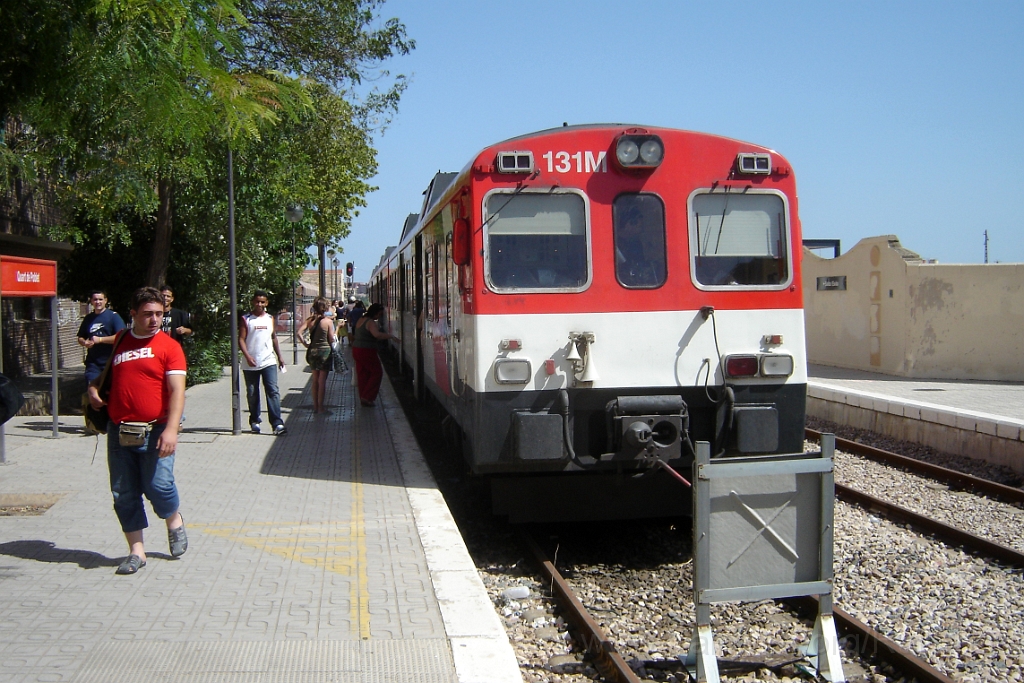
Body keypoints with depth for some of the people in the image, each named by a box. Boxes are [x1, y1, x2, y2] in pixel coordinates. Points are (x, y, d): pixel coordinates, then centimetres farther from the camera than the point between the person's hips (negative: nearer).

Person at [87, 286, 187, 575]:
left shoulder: (169, 347, -2)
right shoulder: (118, 342, 11)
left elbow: (177, 391, -11)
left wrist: (171, 429, -22)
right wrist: (93, 389, 7)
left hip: (154, 431, -4)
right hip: (119, 432, 4)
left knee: (158, 486, -11)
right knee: (124, 494, 5)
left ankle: (175, 522, 22)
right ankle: (136, 551, 16)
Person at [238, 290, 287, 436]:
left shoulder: (270, 318, 12)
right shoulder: (246, 319, 0)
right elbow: (241, 339, -5)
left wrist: (279, 355, 19)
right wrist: (247, 356, -19)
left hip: (268, 362, 2)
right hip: (251, 364, -2)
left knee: (273, 391, -9)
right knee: (252, 394, 8)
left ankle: (277, 423, -13)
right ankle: (254, 421, 22)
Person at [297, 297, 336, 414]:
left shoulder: (310, 320, 0)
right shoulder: (328, 321, -10)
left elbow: (298, 333, -7)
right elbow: (331, 339, -8)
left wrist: (305, 344, 2)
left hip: (313, 351, 4)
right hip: (325, 351, -4)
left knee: (315, 379, 16)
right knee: (322, 380, 2)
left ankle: (315, 405, 21)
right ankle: (320, 407, 5)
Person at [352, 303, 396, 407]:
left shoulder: (361, 319, 10)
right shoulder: (371, 322, -18)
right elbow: (377, 334, -35)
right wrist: (391, 336, -29)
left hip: (356, 349, 9)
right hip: (367, 351, -9)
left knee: (363, 374, 15)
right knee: (377, 373, 3)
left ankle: (363, 397, 19)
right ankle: (367, 397, -2)